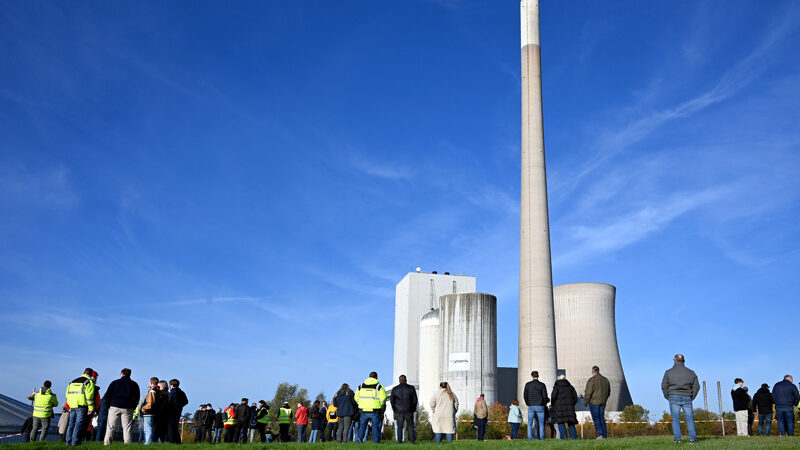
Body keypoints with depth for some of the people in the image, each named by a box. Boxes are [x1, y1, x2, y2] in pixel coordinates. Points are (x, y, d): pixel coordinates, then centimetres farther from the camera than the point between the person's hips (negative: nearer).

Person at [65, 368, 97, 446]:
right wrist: (91, 408, -10)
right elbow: (89, 396, -11)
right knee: (79, 424, -5)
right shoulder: (89, 381, -2)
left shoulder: (73, 382, 22)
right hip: (81, 406, -6)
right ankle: (75, 442, -10)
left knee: (71, 423, 11)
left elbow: (67, 394, 21)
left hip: (72, 406, 6)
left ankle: (68, 442, 12)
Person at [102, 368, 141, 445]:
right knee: (127, 428, 1)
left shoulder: (115, 382, 7)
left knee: (110, 427, 5)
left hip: (114, 407, 0)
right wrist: (133, 408, 13)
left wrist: (108, 406, 12)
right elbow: (136, 398, 8)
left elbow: (107, 395, 4)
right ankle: (128, 444, -6)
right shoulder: (134, 384, 10)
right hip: (127, 408, 1)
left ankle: (107, 444, 0)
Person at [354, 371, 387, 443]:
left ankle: (359, 439, 7)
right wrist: (380, 405, 7)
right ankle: (376, 440, 5)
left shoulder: (361, 386, 11)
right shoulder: (379, 386, 0)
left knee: (362, 425, 12)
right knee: (375, 425, 6)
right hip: (375, 410, -2)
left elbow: (356, 397, 12)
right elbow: (383, 398, -8)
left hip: (364, 410, 2)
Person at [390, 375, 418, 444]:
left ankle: (399, 441, 4)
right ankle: (412, 440, 6)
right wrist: (413, 409, 12)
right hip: (409, 411, 0)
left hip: (399, 411, 0)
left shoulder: (395, 389, 1)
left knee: (399, 427, 7)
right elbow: (415, 400, 2)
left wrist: (394, 409, 12)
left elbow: (392, 400, 2)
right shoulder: (411, 388, 0)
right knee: (410, 426, 9)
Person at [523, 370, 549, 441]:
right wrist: (544, 403, 14)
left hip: (531, 406, 1)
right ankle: (541, 438, 0)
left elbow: (525, 395, 3)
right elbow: (545, 396, -4)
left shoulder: (527, 384, 2)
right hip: (540, 406, -1)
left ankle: (530, 438, -2)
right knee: (541, 423, 5)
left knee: (530, 423, 5)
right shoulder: (542, 385, -3)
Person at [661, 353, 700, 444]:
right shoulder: (691, 372, 9)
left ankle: (677, 439, -3)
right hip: (687, 398, 2)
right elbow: (696, 386, 8)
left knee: (675, 419, 2)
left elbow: (664, 386, -1)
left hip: (674, 397, -1)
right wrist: (691, 397, 15)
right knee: (690, 418, 8)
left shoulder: (669, 372, 2)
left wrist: (668, 397, 10)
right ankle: (692, 438, 1)